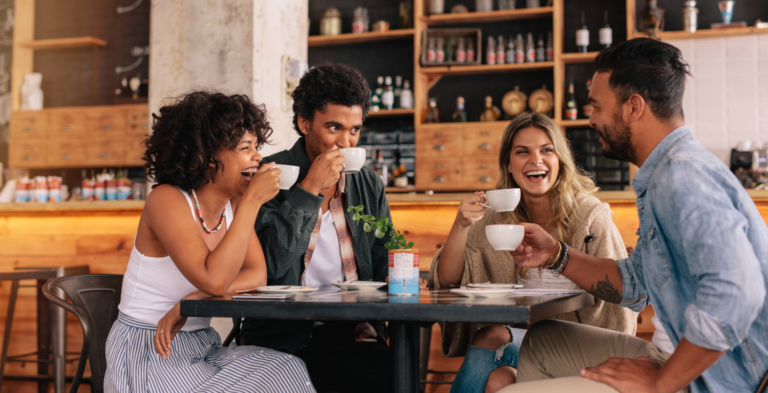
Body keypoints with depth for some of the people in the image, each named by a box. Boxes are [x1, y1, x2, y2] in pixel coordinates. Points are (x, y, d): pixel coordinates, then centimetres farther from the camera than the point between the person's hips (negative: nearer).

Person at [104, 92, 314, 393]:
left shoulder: (233, 207, 5)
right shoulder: (166, 200, -15)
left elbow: (258, 275, -5)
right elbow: (214, 280, -27)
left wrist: (189, 302, -20)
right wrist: (252, 201, -25)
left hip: (202, 350, 6)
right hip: (148, 355, -6)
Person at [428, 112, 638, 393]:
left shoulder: (590, 216, -5)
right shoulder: (497, 216, 4)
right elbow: (447, 281, -1)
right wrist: (461, 224, -17)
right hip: (517, 335, 3)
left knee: (494, 337, -27)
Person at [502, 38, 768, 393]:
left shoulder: (683, 175, -22)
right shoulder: (664, 176, 13)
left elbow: (734, 291, -35)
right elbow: (635, 285, 20)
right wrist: (557, 256, 8)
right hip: (693, 364, 10)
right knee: (540, 343, 20)